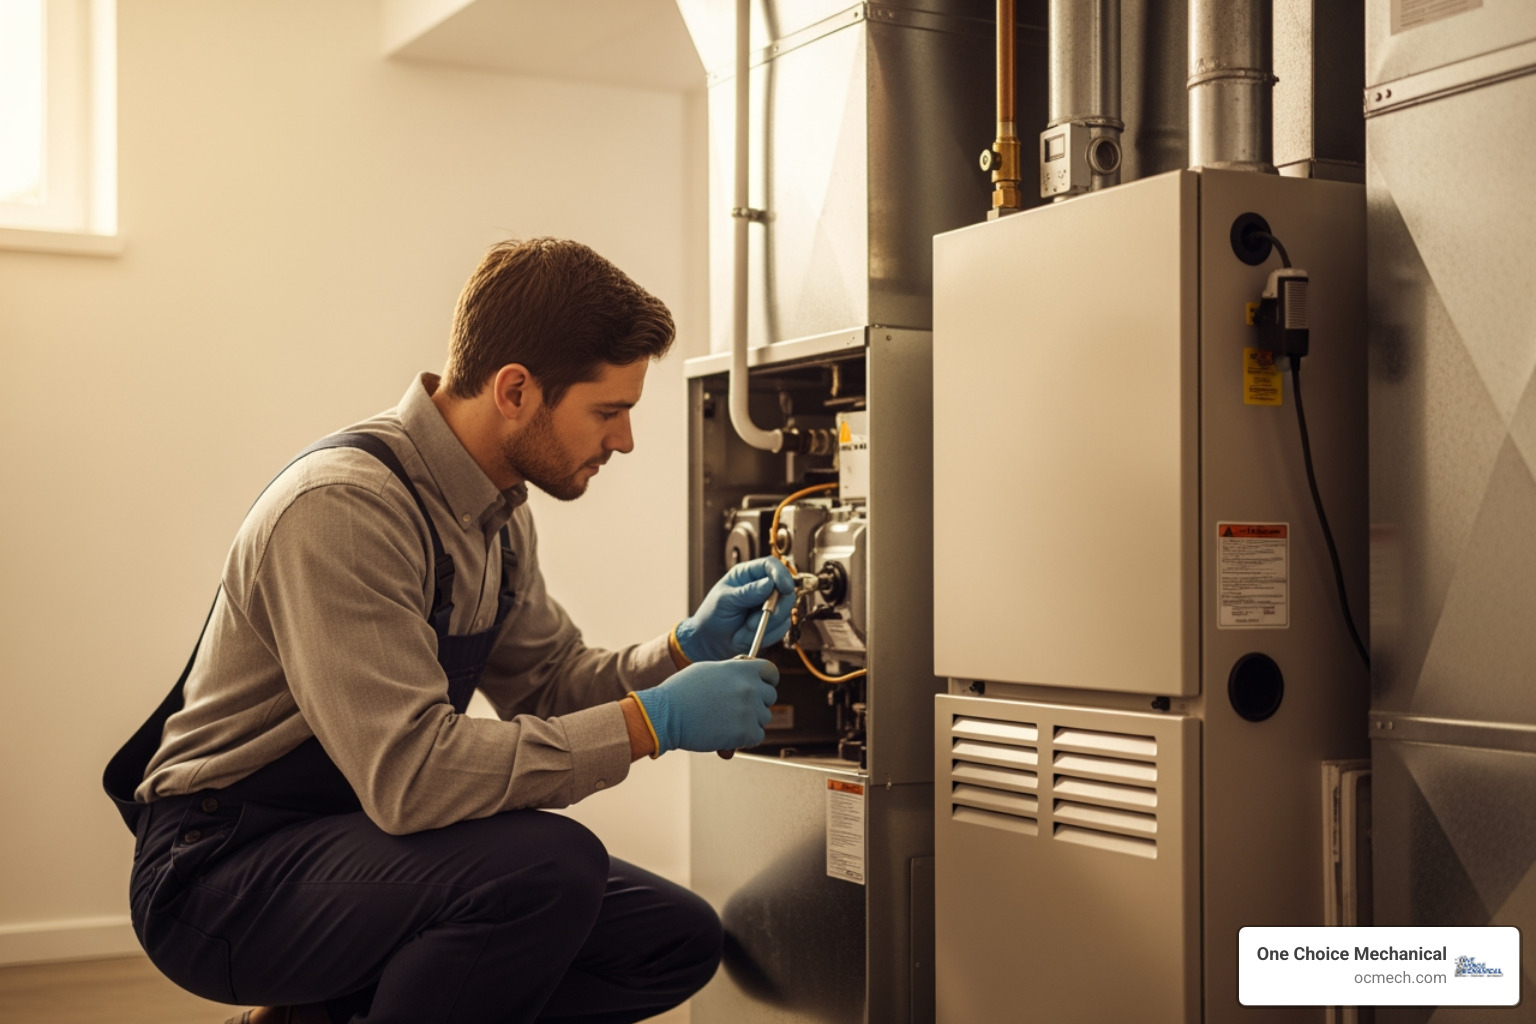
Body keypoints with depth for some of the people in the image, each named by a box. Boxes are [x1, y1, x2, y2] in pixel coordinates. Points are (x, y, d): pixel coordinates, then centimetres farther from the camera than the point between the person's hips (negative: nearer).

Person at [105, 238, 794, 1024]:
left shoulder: (497, 511, 5)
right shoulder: (342, 508, -25)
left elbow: (550, 681, 14)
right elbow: (410, 774, -31)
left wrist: (687, 649, -3)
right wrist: (650, 720, -26)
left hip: (363, 835, 9)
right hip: (224, 871, -9)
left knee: (678, 940, 0)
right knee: (550, 865, -32)